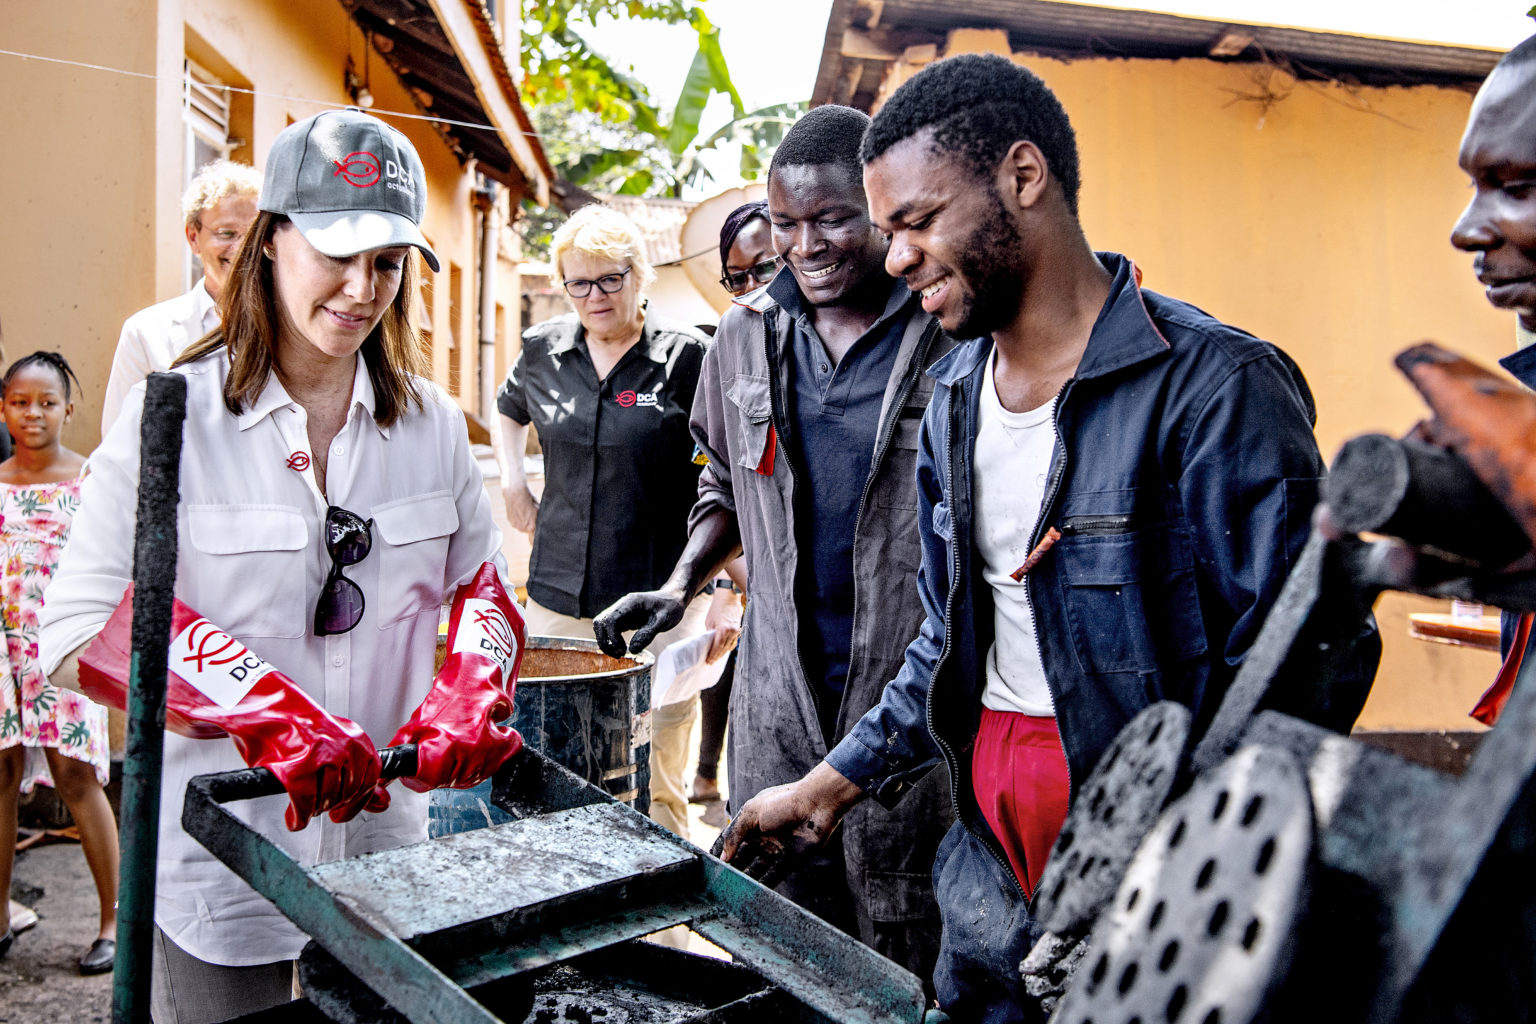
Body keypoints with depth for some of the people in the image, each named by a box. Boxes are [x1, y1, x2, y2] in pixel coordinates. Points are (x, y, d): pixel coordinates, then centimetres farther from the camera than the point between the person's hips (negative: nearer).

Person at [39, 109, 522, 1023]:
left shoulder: (431, 422, 3)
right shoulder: (174, 415, -9)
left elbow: (480, 581, 10)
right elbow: (77, 635, -14)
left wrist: (470, 698, -11)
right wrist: (268, 713, -29)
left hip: (385, 849, 3)